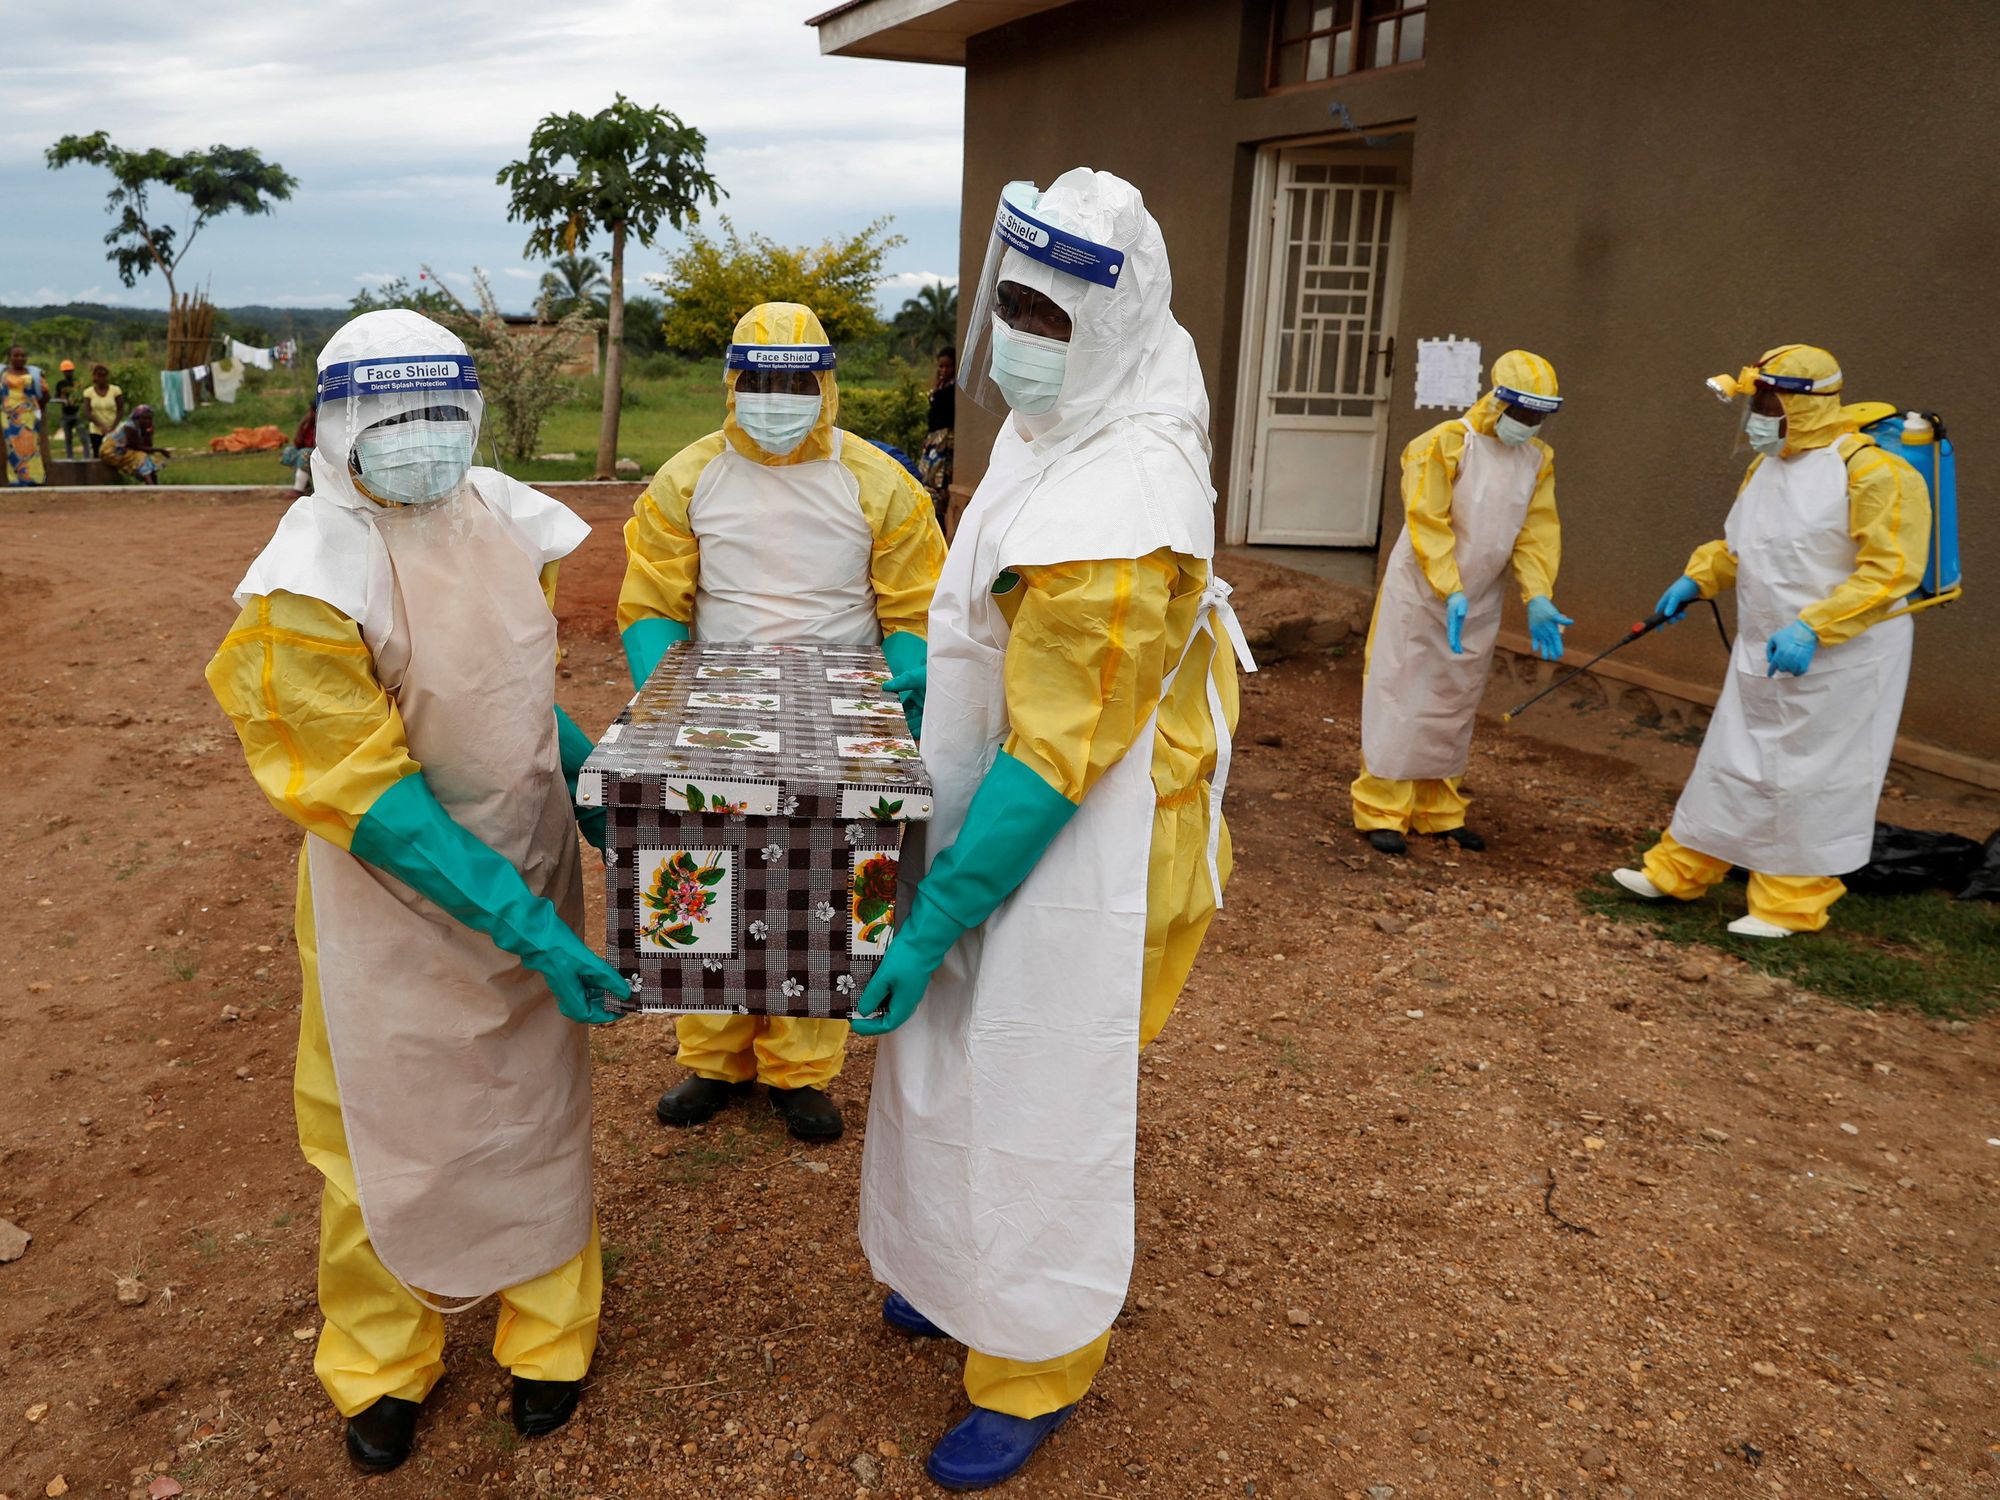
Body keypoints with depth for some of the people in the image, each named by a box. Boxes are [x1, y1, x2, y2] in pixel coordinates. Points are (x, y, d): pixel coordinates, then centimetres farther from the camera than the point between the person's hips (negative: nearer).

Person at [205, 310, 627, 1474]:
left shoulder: (503, 519, -4)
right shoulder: (312, 580, -21)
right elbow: (365, 797, -21)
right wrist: (525, 924, -25)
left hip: (532, 872, 5)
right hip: (400, 905, -4)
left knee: (537, 1102, 17)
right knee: (391, 1128, 14)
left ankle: (549, 1327, 40)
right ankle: (385, 1364, 40)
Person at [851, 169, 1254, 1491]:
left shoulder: (1118, 512, -28)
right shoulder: (1051, 441, 4)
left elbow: (1053, 764, -26)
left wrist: (937, 918, -21)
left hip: (1079, 871, -9)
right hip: (994, 832, 9)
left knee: (1037, 1113, 9)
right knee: (967, 1077, 24)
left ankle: (1035, 1372, 33)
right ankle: (967, 1273, 50)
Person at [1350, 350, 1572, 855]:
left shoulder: (1538, 459, 4)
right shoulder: (1445, 445, -15)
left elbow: (1537, 533, 2)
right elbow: (1427, 524, -20)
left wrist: (1538, 599, -11)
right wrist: (1450, 592, -27)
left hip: (1480, 602, 6)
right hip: (1420, 592, -6)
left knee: (1454, 705, 13)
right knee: (1401, 698, -3)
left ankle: (1439, 811, 22)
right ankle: (1382, 811, 3)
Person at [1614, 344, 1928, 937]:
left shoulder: (1872, 472, -17)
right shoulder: (1765, 469, 9)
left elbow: (1890, 571, -22)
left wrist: (1813, 629, -29)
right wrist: (1697, 578, 8)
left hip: (1841, 659, -8)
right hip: (1762, 654, 8)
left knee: (1813, 780, 2)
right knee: (1731, 765, 13)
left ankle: (1792, 903, 14)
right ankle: (1678, 871, 23)